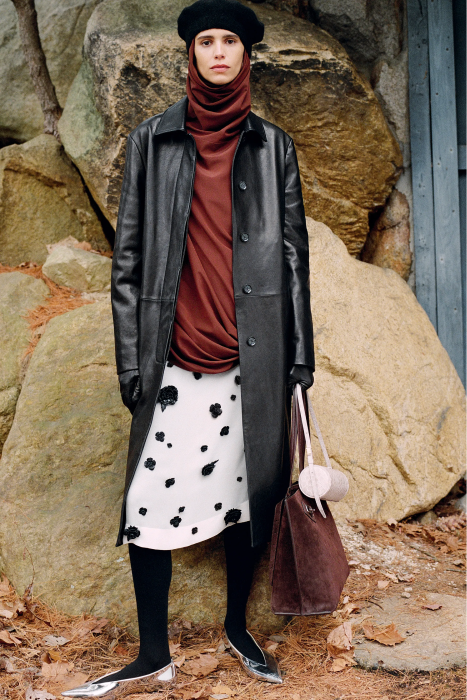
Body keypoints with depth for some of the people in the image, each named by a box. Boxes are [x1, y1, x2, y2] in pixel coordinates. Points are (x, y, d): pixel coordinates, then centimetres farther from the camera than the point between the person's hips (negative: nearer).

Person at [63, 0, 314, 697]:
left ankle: (237, 626, 29)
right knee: (150, 502, -3)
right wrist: (131, 359, -1)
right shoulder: (151, 141, 8)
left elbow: (293, 253, 9)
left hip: (255, 353, 1)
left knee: (249, 492, 8)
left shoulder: (273, 147, 10)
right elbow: (129, 253, 5)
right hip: (176, 357, 0)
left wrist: (300, 354, 3)